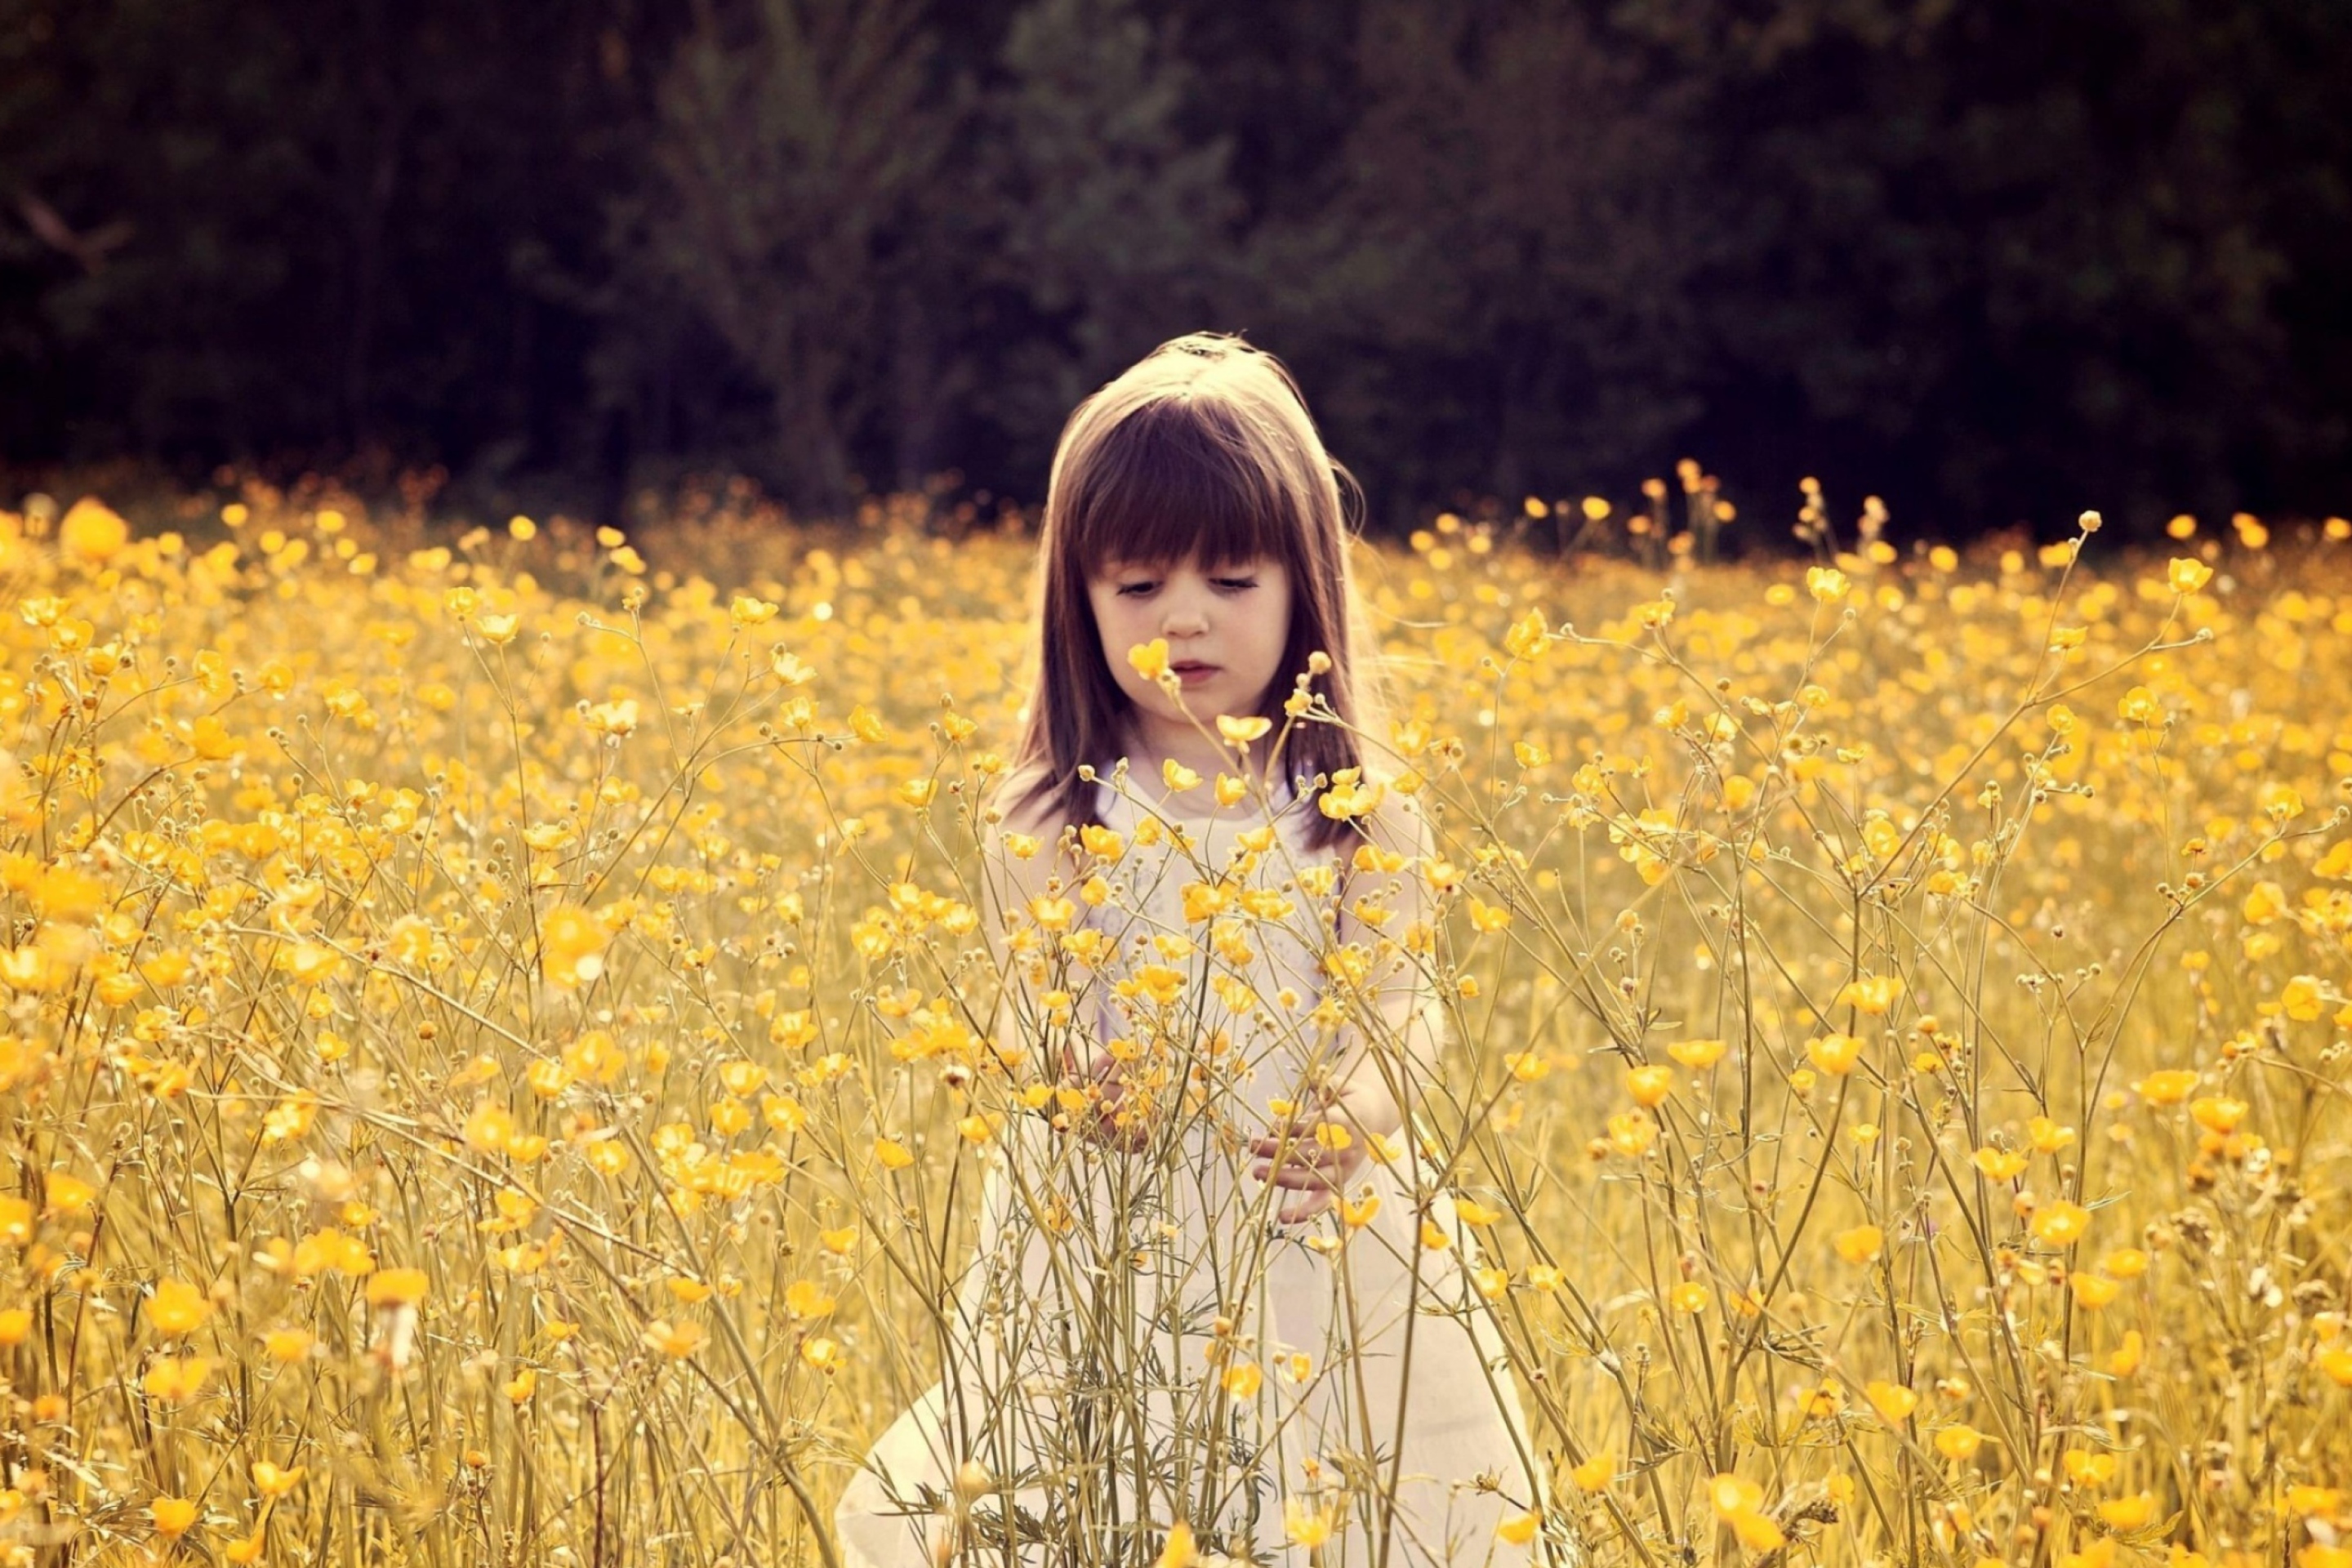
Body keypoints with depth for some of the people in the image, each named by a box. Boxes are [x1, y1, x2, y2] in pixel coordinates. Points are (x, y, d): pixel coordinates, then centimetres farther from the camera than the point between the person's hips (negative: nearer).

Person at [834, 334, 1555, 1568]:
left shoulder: (1360, 815, 0)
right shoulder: (1052, 819, 0)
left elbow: (1404, 1020, -4)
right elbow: (1031, 1030, -2)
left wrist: (1349, 1119, -25)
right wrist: (1075, 1083, -25)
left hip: (1318, 1231, 0)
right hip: (1106, 1248, 0)